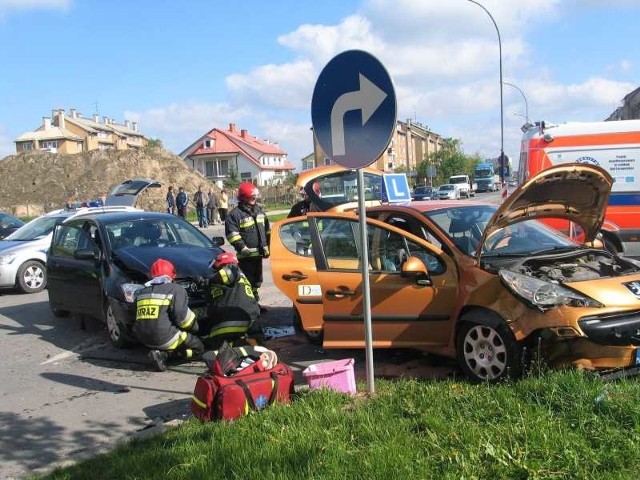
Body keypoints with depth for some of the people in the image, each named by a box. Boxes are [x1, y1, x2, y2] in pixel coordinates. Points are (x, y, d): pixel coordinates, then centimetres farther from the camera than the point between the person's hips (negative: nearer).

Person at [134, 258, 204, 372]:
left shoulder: (142, 292, 16)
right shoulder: (176, 289, -4)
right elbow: (181, 315, -13)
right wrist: (194, 327, 5)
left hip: (144, 338, 7)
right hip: (164, 337, -7)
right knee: (199, 349, 10)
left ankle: (162, 353, 1)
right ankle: (164, 354, -9)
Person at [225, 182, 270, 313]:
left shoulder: (259, 211, 16)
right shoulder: (235, 214, -8)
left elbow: (267, 230, 22)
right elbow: (232, 234, -15)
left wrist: (267, 246, 18)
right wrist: (242, 248, -21)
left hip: (259, 253, 8)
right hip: (246, 255, -8)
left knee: (256, 280, 17)